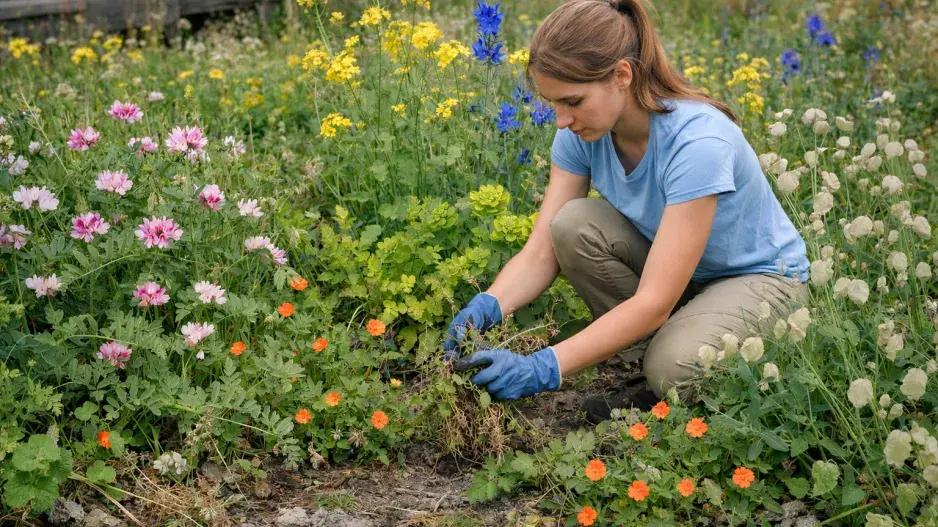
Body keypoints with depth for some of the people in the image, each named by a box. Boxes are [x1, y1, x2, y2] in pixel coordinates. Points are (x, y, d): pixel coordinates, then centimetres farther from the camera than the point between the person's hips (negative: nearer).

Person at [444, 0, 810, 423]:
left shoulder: (697, 142, -34)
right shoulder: (582, 132, -15)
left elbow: (654, 302, -36)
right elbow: (541, 253, -13)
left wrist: (545, 367, -42)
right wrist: (488, 305, -34)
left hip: (758, 275, -6)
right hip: (669, 261, 7)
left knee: (672, 368, -36)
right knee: (572, 225, -22)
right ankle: (653, 356, -5)